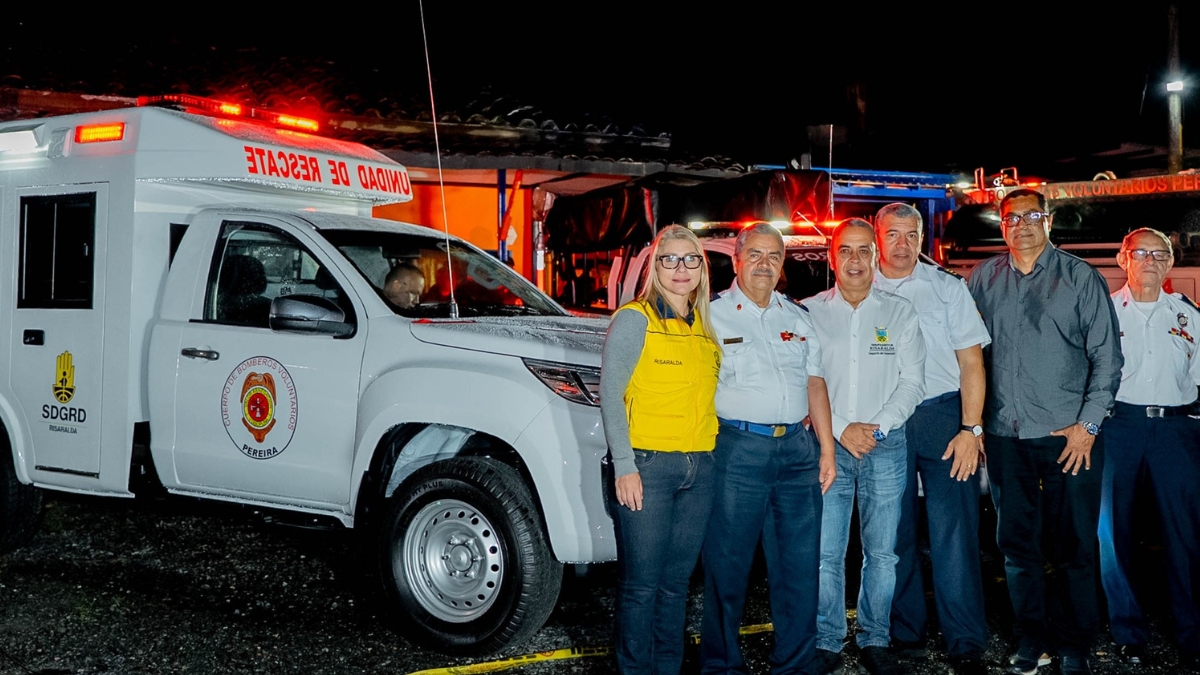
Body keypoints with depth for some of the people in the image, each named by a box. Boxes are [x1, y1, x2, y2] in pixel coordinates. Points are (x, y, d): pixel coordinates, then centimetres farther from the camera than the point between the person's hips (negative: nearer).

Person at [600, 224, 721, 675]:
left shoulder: (707, 325, 14)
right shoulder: (634, 319, -3)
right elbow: (610, 396, -8)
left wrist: (717, 456, 7)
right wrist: (624, 467, -13)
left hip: (700, 468, 5)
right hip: (648, 465, -5)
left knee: (676, 582, 11)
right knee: (642, 583, -1)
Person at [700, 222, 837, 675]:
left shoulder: (797, 317, 17)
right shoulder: (713, 314, 3)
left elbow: (815, 384, 17)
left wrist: (827, 449, 11)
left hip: (798, 450, 5)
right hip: (739, 450, -4)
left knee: (800, 565, 6)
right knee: (727, 566, 0)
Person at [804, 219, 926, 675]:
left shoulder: (900, 313, 8)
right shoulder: (809, 312, 5)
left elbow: (913, 381, 3)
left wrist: (878, 426, -10)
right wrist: (840, 429, -10)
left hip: (886, 445, 1)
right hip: (828, 445, -1)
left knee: (882, 552, 5)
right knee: (826, 554, -1)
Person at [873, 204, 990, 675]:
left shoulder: (948, 288, 5)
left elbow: (971, 362, 1)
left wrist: (971, 428, -9)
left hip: (943, 416, -2)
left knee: (953, 530, -5)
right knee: (893, 533, 9)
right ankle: (904, 633, 22)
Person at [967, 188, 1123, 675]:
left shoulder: (1080, 278, 0)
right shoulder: (984, 279, 8)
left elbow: (1107, 357, -1)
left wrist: (1088, 425, -8)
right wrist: (974, 423, 6)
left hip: (1070, 436, -3)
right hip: (1005, 435, 3)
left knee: (1073, 546, 2)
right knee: (1017, 542, 10)